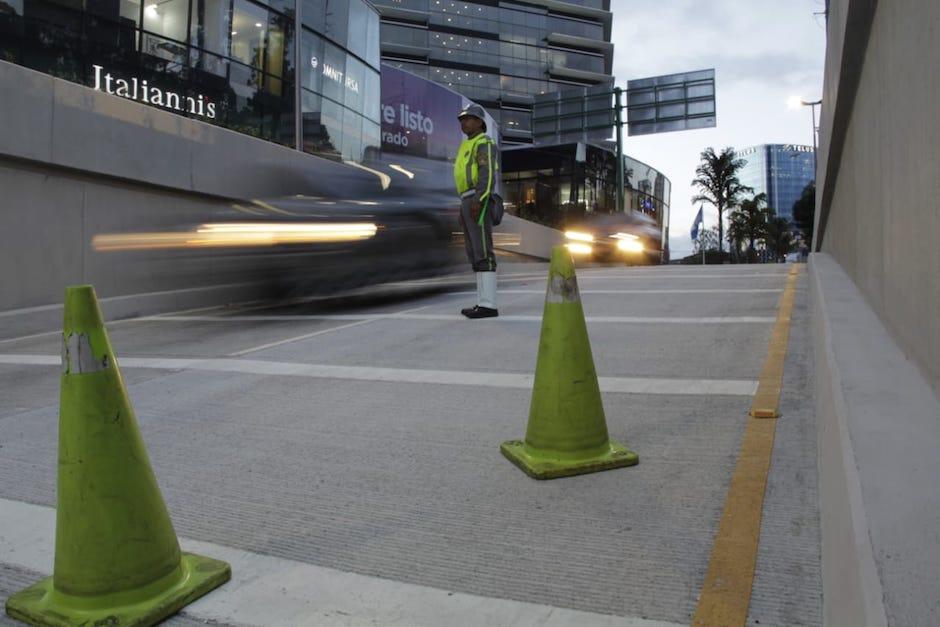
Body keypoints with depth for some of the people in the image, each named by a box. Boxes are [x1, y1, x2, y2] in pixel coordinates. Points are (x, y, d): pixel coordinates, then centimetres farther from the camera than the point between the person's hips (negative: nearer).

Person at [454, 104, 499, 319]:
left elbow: (488, 174, -17)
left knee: (483, 252, -14)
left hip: (478, 202, -10)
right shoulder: (469, 148, 27)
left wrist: (478, 202, -28)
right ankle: (485, 302, 5)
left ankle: (488, 305, -15)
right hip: (469, 204, 10)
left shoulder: (484, 143, -4)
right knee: (476, 254, 5)